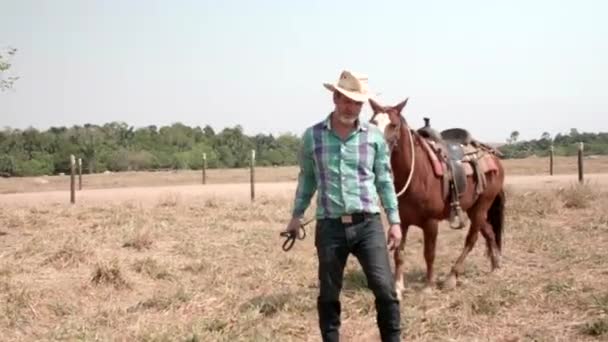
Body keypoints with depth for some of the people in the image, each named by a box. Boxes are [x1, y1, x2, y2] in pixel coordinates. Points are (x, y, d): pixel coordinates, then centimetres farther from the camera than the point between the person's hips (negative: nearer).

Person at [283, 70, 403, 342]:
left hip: (368, 224, 0)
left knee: (384, 288, -6)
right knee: (328, 294, 10)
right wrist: (296, 215, 14)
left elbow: (385, 181, 7)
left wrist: (395, 221, 3)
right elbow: (306, 179, 13)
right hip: (329, 227, 1)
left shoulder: (375, 136, 2)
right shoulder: (312, 136, 2)